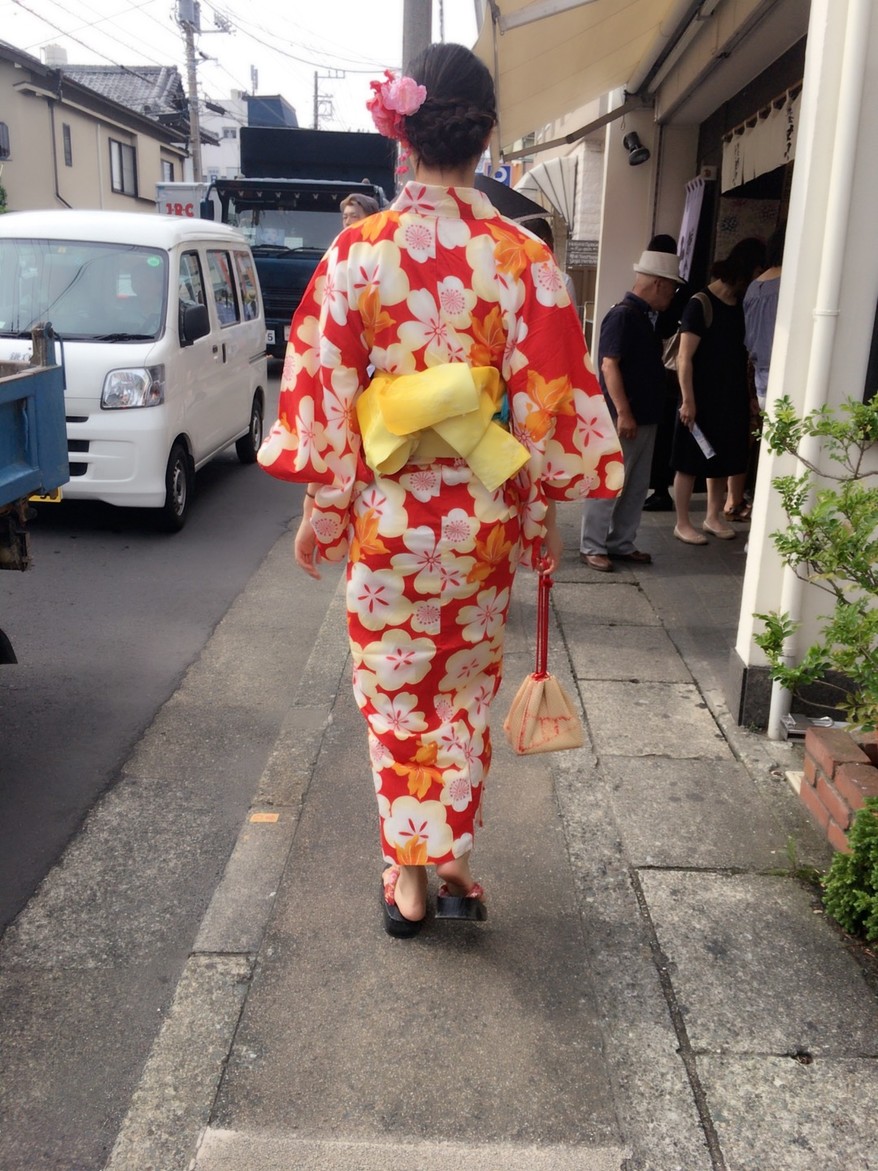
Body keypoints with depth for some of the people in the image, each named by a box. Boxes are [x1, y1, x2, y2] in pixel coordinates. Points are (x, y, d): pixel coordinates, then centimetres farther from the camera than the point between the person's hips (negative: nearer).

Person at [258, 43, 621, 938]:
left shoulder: (357, 252, -8)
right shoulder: (524, 260, -8)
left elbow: (321, 393, -6)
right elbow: (549, 405, -6)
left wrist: (318, 513, 4)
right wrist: (545, 516, 6)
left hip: (383, 518, 0)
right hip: (483, 521, 1)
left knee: (393, 695, 15)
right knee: (465, 694, 18)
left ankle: (408, 876, 25)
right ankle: (448, 860, 29)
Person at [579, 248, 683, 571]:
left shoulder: (643, 317, 15)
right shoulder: (622, 315, -14)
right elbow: (609, 365, -20)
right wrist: (623, 412, -24)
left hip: (644, 418, 10)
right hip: (623, 418, -10)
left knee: (636, 487, 13)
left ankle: (621, 543, 22)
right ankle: (592, 546, 5)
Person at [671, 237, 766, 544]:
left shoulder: (743, 305, 9)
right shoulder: (701, 303, -12)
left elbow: (744, 354, 15)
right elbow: (685, 359, -15)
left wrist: (749, 398, 12)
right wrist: (688, 400, -19)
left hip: (733, 399, 7)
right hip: (703, 399, -7)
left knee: (722, 461, 14)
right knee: (691, 463, 1)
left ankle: (713, 517, 27)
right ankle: (682, 523, 10)